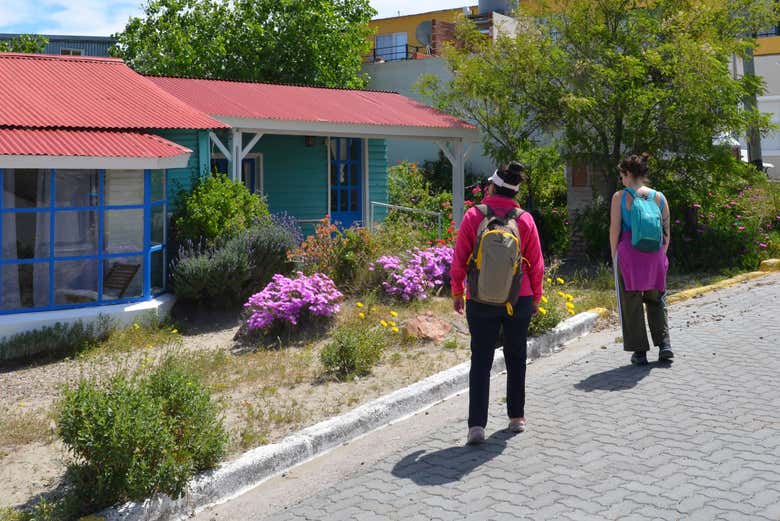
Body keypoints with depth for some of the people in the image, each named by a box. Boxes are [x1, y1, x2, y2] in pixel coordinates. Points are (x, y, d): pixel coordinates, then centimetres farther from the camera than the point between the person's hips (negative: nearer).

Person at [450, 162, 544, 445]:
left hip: (481, 301, -1)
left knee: (481, 361, 3)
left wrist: (457, 292, 8)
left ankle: (477, 425, -5)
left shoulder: (473, 216, -7)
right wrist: (536, 296, 16)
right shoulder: (525, 219, -2)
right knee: (515, 358, 16)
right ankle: (516, 417, 26)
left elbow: (459, 259, -4)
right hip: (519, 300, 2)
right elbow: (536, 264, 3)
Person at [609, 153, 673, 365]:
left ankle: (639, 351, 7)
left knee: (631, 304, 6)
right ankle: (664, 344, 7)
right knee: (656, 301, 17)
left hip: (629, 253, -3)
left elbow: (614, 230, -5)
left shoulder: (620, 197, -4)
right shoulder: (659, 197, 6)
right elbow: (666, 232, 9)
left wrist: (615, 257, 4)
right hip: (654, 255, 3)